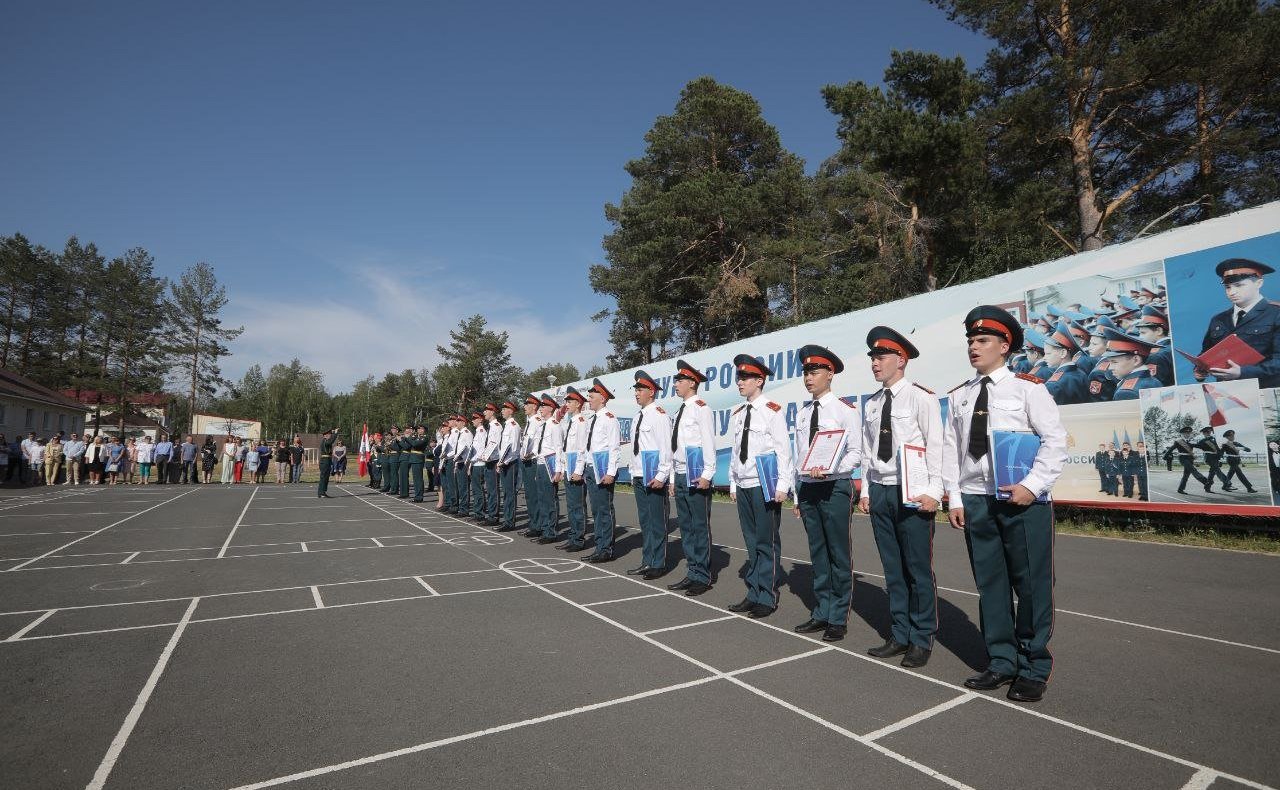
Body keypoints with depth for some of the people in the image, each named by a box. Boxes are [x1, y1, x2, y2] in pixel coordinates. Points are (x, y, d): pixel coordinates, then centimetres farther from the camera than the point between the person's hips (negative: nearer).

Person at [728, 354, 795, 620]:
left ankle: (768, 598, 11)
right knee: (751, 542, 11)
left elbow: (783, 450, -8)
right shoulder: (738, 414, 14)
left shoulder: (772, 411, -5)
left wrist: (782, 486, -13)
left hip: (764, 486, -6)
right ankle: (754, 594, 19)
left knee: (767, 543, 1)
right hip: (743, 486, 6)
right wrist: (733, 484, 14)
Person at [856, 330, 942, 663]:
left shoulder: (921, 398, -6)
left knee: (918, 569, 3)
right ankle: (899, 635, 24)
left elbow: (936, 447, -9)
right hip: (879, 492, 6)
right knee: (893, 569, 12)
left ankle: (922, 640, 18)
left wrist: (933, 493, -14)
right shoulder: (871, 404, 12)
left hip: (912, 494, -6)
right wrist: (866, 491, 10)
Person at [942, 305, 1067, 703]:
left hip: (1022, 500, -4)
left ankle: (1034, 669, 21)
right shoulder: (958, 397, 10)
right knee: (990, 585, 11)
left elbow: (1055, 441, -6)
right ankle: (1002, 662, 25)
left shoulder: (1028, 389, -2)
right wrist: (954, 498, 5)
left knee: (1032, 585, 5)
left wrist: (1032, 486, -15)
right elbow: (950, 450, 10)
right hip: (974, 501, 4)